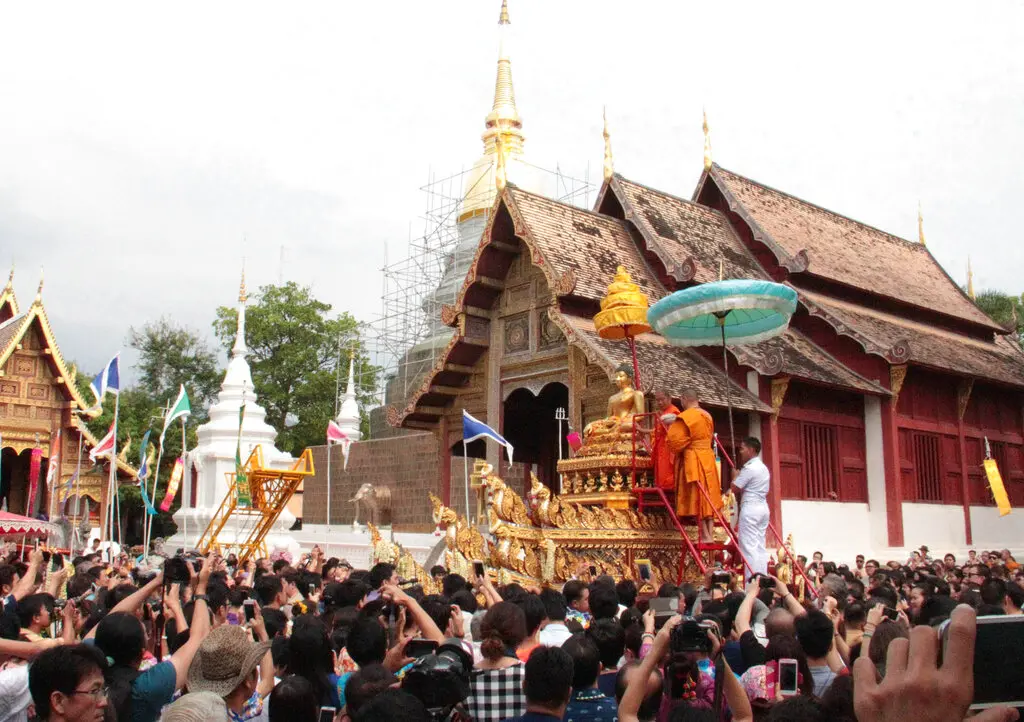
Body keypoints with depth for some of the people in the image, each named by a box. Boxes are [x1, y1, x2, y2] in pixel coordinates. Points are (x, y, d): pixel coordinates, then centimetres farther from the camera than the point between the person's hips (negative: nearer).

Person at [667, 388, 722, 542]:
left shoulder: (685, 417, -14)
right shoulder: (707, 416, 11)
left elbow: (675, 440, -18)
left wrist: (671, 426, 0)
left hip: (692, 460, -8)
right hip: (708, 458, 8)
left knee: (696, 498, -3)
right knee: (708, 498, 10)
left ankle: (705, 535, -3)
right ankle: (711, 533, 12)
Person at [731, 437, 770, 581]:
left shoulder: (749, 468, -13)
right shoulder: (763, 468, 17)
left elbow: (735, 489, -12)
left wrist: (736, 476, 5)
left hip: (750, 508, -10)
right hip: (763, 507, 10)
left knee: (749, 547, -9)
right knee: (760, 546, 9)